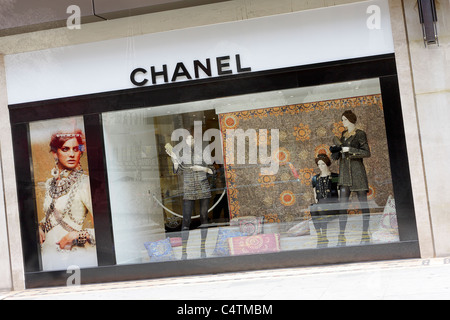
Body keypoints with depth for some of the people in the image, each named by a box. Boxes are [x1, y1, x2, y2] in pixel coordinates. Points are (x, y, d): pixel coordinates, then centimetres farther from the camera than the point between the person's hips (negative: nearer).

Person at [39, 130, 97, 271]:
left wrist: (75, 236, -17)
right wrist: (41, 227, 9)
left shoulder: (85, 184, -11)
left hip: (76, 256, -5)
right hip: (49, 254, 5)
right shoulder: (50, 184, 8)